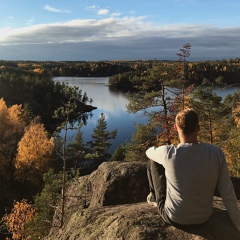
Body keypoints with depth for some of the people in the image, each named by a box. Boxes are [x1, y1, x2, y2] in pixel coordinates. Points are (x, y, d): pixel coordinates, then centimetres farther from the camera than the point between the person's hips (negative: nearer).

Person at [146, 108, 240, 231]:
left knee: (153, 161, 11)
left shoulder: (168, 153, -25)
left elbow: (149, 152, 0)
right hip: (203, 217, 4)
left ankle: (154, 196, 35)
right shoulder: (217, 153, -19)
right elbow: (228, 196, -14)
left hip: (174, 218, -3)